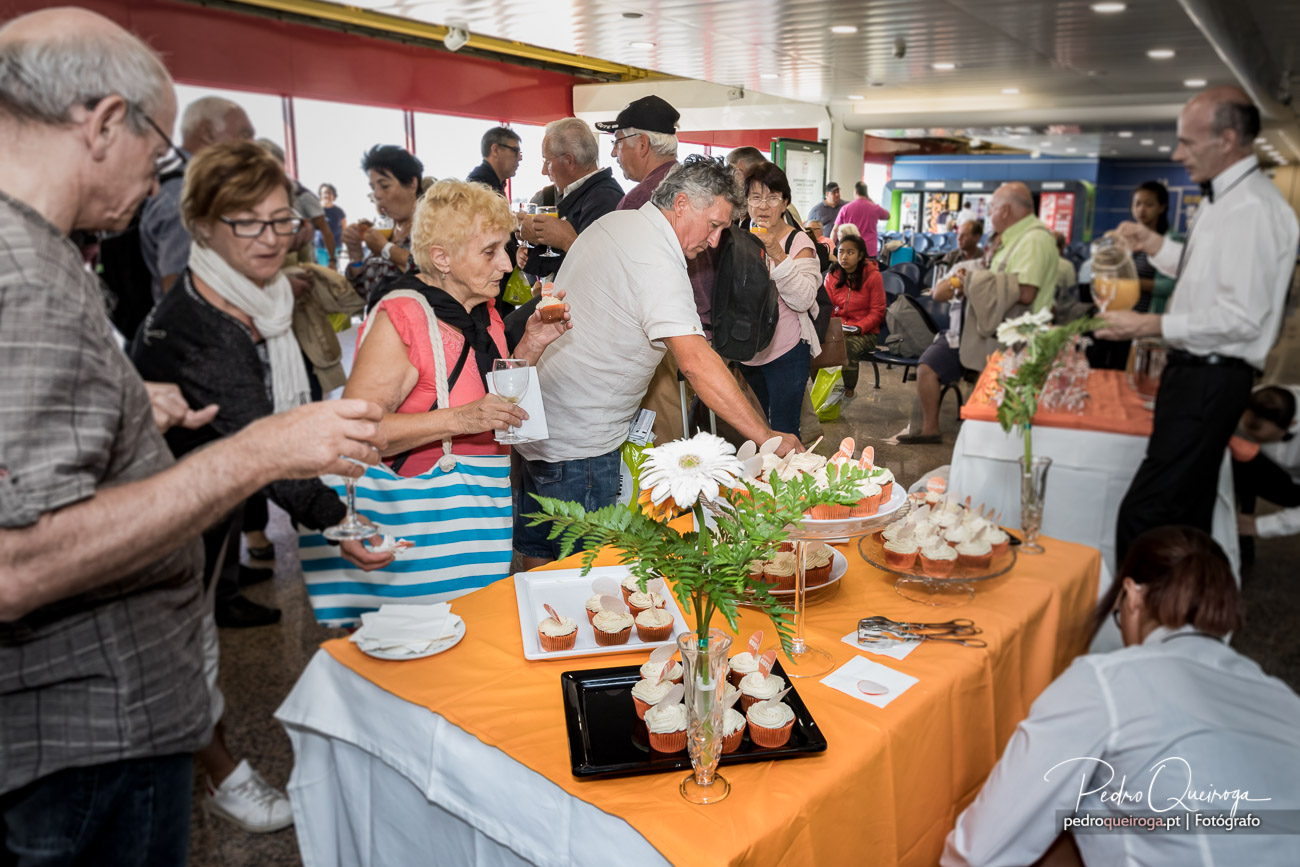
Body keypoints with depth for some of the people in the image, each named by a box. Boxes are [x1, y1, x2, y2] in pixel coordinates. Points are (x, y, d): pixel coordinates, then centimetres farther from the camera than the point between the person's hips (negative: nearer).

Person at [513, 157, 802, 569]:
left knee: (538, 549, 22)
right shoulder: (657, 262, -22)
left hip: (539, 419, 10)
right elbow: (697, 364, -31)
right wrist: (766, 437, -29)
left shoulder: (613, 222, 7)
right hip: (578, 442, -10)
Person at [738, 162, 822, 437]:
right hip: (748, 351, 6)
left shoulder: (799, 242, -8)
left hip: (786, 353, -5)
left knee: (783, 433, -4)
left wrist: (777, 254, -30)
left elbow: (803, 300, -23)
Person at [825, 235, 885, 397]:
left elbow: (877, 311, -4)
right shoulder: (832, 275, 8)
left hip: (865, 333, -3)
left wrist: (859, 328, -19)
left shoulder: (873, 276, -4)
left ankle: (849, 391, -15)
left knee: (847, 345, -36)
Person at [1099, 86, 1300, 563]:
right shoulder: (1221, 198, 14)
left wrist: (1151, 325, -19)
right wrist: (1154, 244, 14)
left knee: (1143, 515, -14)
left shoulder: (1254, 209, -18)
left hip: (1211, 379, -11)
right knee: (1185, 509, 20)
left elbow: (1242, 318, -23)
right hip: (1193, 368, 11)